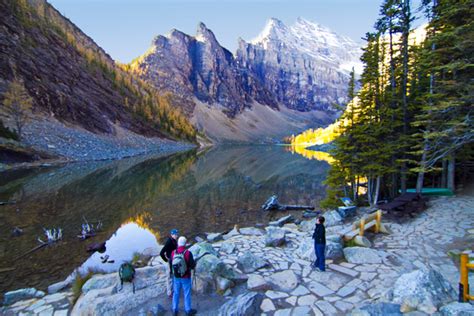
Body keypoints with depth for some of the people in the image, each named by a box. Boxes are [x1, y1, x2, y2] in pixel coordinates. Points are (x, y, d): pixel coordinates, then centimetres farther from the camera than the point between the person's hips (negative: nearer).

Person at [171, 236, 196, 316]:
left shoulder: (173, 253, -12)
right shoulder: (188, 253, -25)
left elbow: (171, 264, 4)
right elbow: (193, 266, -18)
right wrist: (194, 263, 5)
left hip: (176, 277, 4)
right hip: (186, 277, -3)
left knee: (176, 293, 20)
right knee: (187, 294, 13)